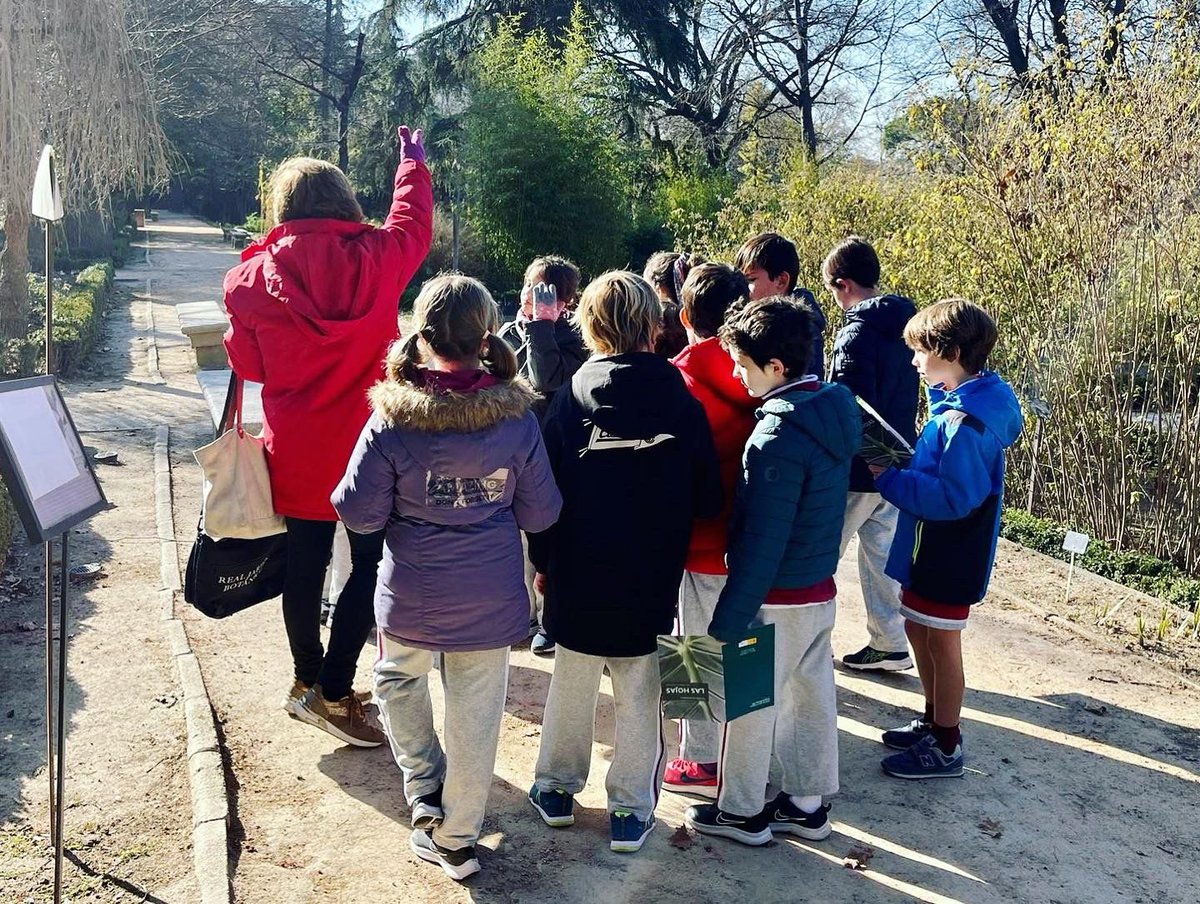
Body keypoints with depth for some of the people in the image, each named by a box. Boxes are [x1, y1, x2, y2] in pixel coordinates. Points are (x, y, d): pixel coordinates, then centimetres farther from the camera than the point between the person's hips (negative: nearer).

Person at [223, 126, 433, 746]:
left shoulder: (253, 277, -6)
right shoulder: (375, 257, -8)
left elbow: (247, 365, 5)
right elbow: (413, 224, 14)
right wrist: (413, 165, 30)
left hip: (296, 454, 3)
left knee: (305, 566, 15)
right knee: (371, 565, 9)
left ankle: (307, 682, 31)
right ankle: (333, 693, 7)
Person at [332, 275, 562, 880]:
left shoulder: (391, 420, -17)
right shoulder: (517, 417, -12)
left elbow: (360, 514, -10)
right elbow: (541, 514, -4)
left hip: (411, 600, -1)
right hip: (490, 602, 1)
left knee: (398, 680, 30)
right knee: (475, 717, 15)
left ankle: (424, 791, 29)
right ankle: (457, 841, 30)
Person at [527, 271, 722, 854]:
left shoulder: (571, 399, -7)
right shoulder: (682, 404, -7)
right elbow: (708, 499, -4)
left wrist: (542, 560, 7)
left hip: (578, 572, 1)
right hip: (652, 580, 0)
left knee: (571, 681, 17)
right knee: (638, 694, 11)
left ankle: (557, 788, 31)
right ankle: (631, 809, 19)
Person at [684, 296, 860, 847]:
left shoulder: (779, 436, -25)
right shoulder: (835, 408, 1)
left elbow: (762, 540, -25)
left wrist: (728, 620, -19)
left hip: (777, 598, -8)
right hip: (820, 587, 8)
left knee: (749, 703, 10)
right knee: (811, 696, 19)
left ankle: (742, 812, 26)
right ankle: (807, 804, 34)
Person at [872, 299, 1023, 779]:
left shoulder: (966, 422, -27)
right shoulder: (956, 402, 4)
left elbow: (953, 497, -29)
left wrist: (890, 479, -24)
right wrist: (897, 469, 0)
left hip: (950, 555, -9)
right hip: (931, 546, 10)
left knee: (941, 644, 5)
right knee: (918, 630, 21)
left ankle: (944, 748, 23)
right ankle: (934, 721, 39)